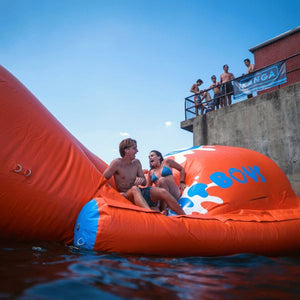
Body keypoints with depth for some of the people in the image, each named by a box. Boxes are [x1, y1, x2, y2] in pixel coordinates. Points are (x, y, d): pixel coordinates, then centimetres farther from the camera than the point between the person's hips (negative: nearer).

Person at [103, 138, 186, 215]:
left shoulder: (136, 163, 8)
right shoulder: (117, 163, -9)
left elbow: (144, 183, 12)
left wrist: (141, 180, -13)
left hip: (139, 193, 6)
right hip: (126, 196, -5)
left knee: (163, 192, -17)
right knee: (135, 189, -40)